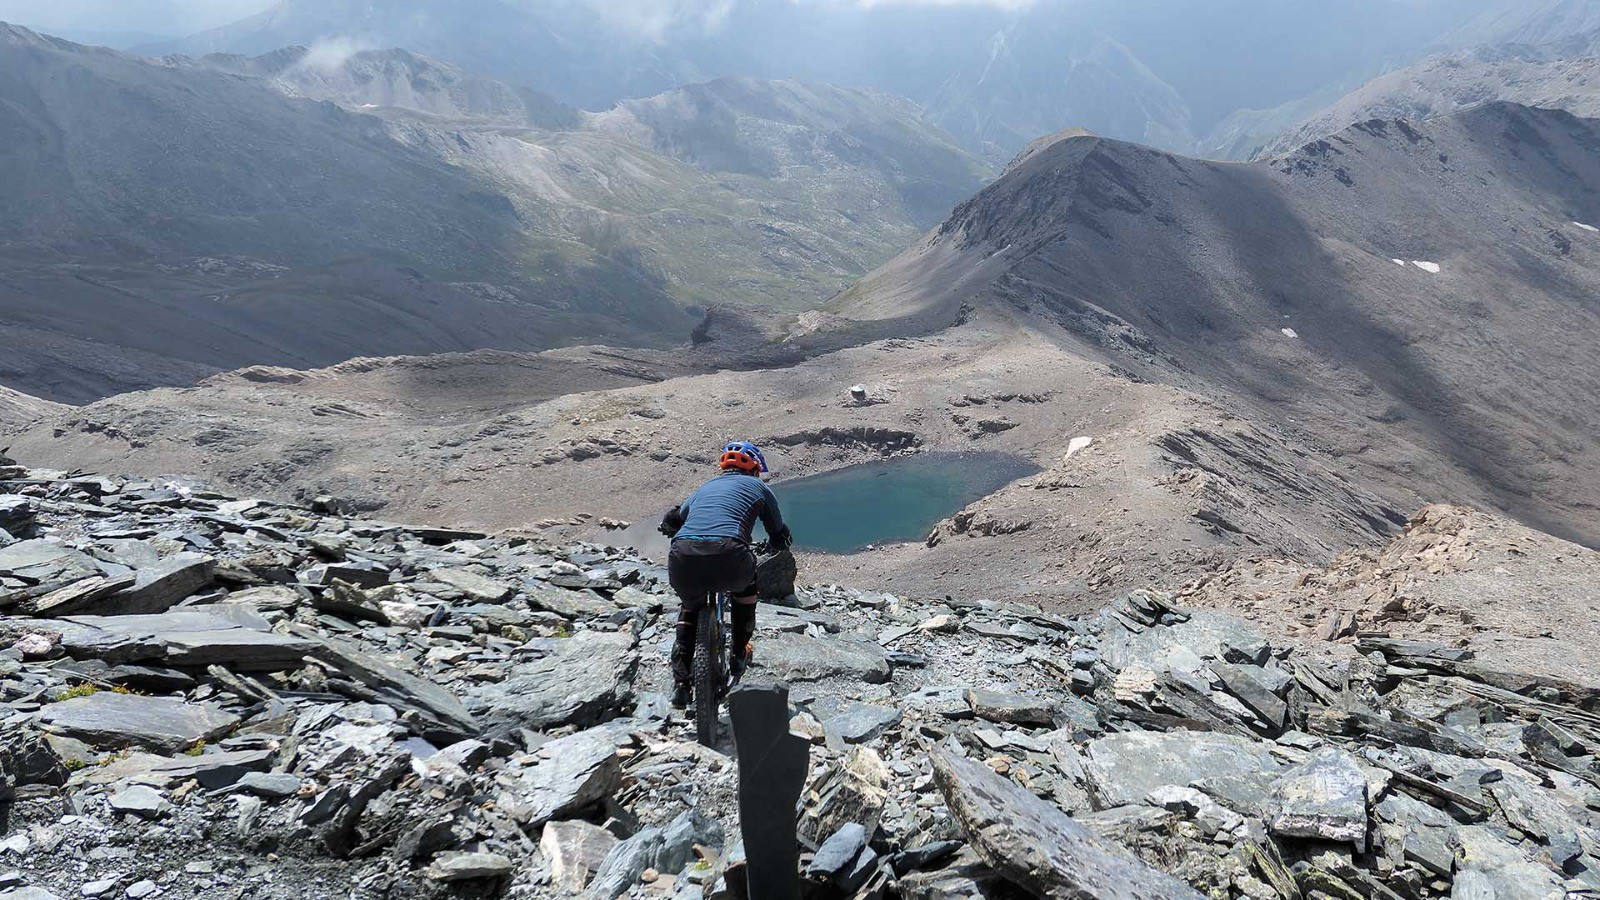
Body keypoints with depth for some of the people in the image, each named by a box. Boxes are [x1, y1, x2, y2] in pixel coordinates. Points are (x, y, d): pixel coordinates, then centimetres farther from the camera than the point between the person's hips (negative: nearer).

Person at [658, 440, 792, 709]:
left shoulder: (705, 487, 33)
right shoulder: (758, 487, 24)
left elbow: (670, 522, 40)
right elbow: (779, 535, 30)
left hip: (682, 561, 3)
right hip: (727, 556, -3)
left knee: (689, 607, 34)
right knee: (745, 585, 33)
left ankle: (681, 683, 25)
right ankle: (739, 654, 37)